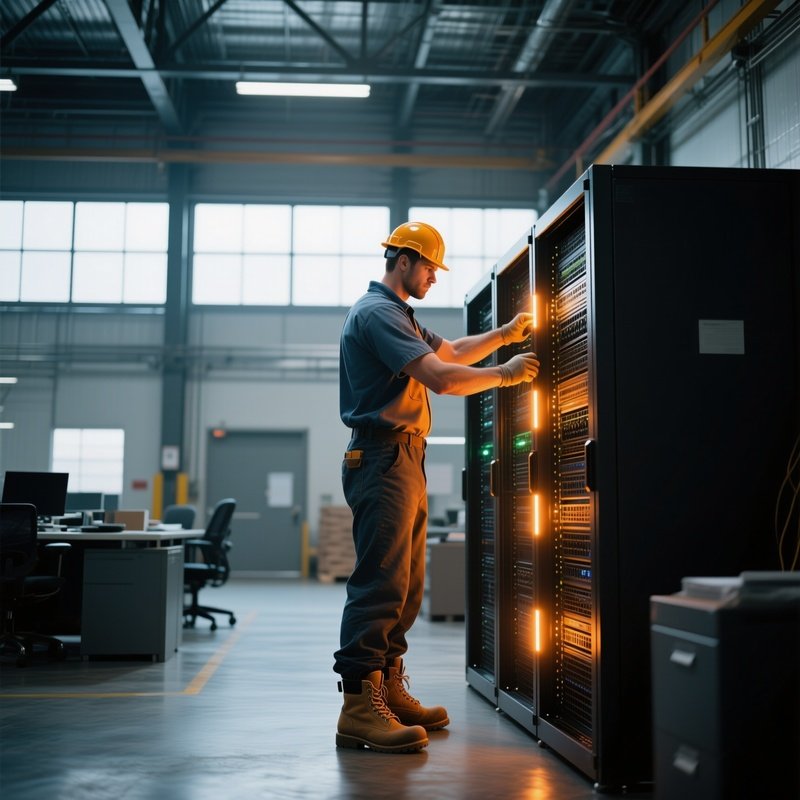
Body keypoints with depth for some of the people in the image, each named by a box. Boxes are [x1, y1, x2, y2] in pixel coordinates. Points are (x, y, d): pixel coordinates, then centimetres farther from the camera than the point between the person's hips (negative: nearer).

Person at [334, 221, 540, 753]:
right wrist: (507, 375, -10)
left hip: (405, 462, 11)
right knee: (381, 583, -15)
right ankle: (359, 708, -14)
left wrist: (504, 335, 19)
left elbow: (450, 352, 31)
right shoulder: (377, 312, -12)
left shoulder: (399, 315, 24)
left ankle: (389, 691, 20)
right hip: (384, 458, -11)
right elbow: (440, 377, -21)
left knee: (406, 585, 13)